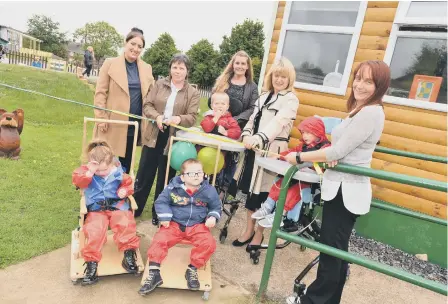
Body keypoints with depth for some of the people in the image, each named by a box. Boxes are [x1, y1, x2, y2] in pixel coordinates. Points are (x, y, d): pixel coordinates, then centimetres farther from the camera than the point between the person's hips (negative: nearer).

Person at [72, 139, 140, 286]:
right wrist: (89, 173, -32)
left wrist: (125, 190, -10)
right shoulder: (86, 170, 0)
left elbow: (128, 184, 12)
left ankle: (129, 254, -20)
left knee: (125, 223, -28)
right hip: (96, 209, 0)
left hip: (117, 205, 0)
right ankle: (92, 263, -18)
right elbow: (77, 181, -17)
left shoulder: (118, 172, 1)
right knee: (94, 230, -26)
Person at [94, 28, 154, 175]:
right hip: (113, 124, -3)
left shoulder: (147, 68, 8)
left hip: (135, 125, 3)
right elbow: (100, 92, -2)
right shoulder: (110, 63, -1)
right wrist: (101, 118, -9)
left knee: (126, 165, 15)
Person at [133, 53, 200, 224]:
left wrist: (179, 119, -28)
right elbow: (147, 105, 0)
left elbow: (192, 117, -7)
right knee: (144, 175, 10)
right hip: (153, 136, 2)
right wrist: (157, 116, -20)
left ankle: (158, 214, 27)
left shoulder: (193, 93, 0)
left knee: (165, 179, 11)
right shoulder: (159, 84, 5)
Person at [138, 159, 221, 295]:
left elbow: (216, 207, 10)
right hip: (174, 224, 0)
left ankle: (192, 270, -3)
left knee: (209, 243, -24)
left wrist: (212, 217, -9)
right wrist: (165, 217, -12)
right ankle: (154, 273, -8)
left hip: (197, 226, 0)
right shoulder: (173, 188, -10)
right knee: (159, 240, -22)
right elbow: (161, 202, 0)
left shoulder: (209, 190, -6)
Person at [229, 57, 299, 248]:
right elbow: (253, 119, 13)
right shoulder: (264, 96, 17)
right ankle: (248, 231, 26)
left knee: (262, 193, -1)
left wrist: (260, 137, -37)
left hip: (272, 150, -6)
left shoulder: (291, 100, -4)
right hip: (254, 147, 6)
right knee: (251, 190, 11)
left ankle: (258, 234, 17)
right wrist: (247, 135, -7)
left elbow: (278, 122, -21)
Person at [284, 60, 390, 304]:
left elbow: (338, 151, -20)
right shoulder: (360, 109, 15)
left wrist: (298, 157, -11)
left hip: (346, 191, -10)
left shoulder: (371, 113, -18)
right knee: (336, 250, 19)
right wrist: (331, 152, -7)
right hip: (341, 187, 10)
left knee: (331, 250, 3)